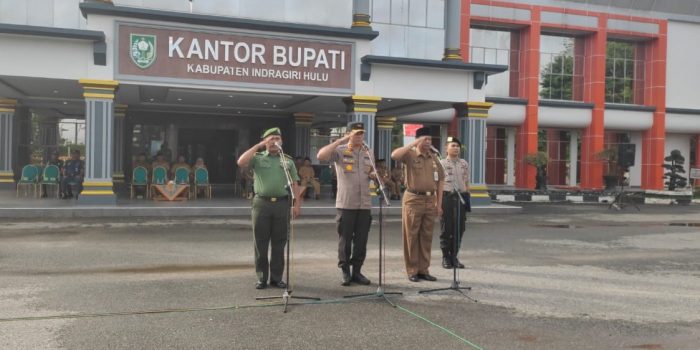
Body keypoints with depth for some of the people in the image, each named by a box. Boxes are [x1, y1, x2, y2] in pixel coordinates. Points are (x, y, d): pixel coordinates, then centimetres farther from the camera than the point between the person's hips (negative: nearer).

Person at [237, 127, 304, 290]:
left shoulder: (288, 161, 15)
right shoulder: (258, 158, 9)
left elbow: (294, 184, 11)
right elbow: (241, 162, -11)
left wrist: (297, 204, 1)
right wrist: (258, 145, -6)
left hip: (282, 204, 2)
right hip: (262, 203, -1)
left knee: (279, 243, 4)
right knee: (261, 243, 2)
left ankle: (277, 277, 12)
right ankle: (261, 278, 10)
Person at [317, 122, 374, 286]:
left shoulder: (368, 153, 13)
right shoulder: (340, 151, -3)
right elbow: (320, 156, -20)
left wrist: (373, 175, 1)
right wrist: (340, 141, -19)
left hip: (365, 204, 4)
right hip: (346, 203, -4)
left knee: (361, 240, 7)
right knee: (345, 239, 2)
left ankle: (357, 271, 17)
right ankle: (345, 271, 14)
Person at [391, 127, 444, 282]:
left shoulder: (433, 158, 11)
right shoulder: (410, 155, -4)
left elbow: (440, 180, 14)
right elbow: (394, 155, -25)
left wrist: (439, 203, 8)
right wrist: (413, 144, -22)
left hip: (430, 200, 5)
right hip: (413, 199, -5)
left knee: (427, 237, 9)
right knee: (411, 236, 2)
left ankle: (424, 270, 18)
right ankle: (412, 271, 9)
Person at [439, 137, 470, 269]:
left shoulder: (464, 164, 11)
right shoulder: (441, 163, -2)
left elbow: (466, 182, 16)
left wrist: (467, 198, 11)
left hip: (461, 196, 4)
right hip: (446, 196, -4)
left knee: (459, 228, 6)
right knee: (446, 228, 3)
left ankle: (454, 256, 20)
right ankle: (446, 257, 15)